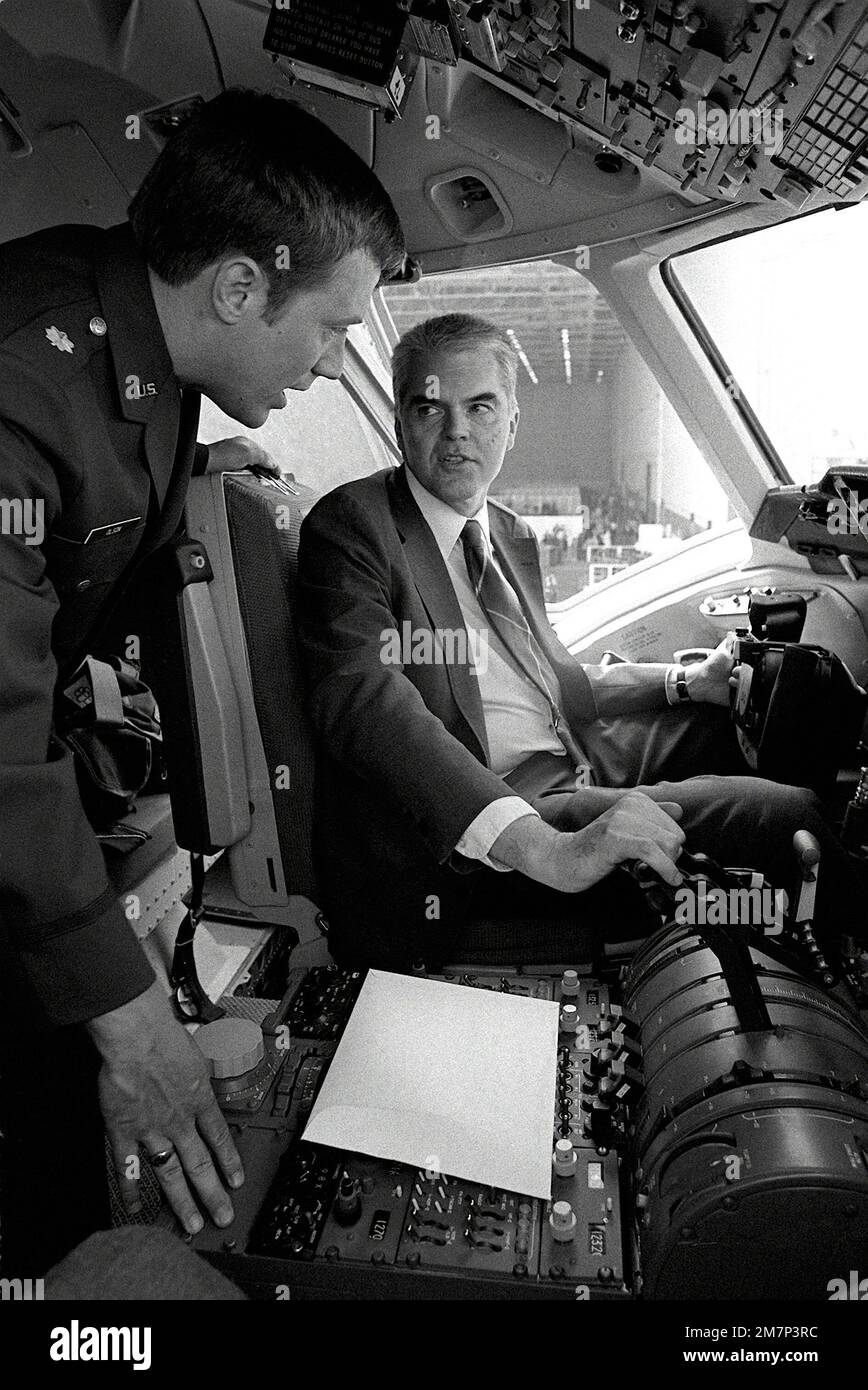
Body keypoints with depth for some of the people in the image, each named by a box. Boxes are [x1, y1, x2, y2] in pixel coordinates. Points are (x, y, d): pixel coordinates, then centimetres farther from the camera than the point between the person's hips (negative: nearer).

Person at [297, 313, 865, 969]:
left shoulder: (512, 536, 16)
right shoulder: (351, 526, -9)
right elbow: (364, 701, -25)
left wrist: (686, 681, 8)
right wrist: (546, 849, -36)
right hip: (468, 843, -8)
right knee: (779, 813, -20)